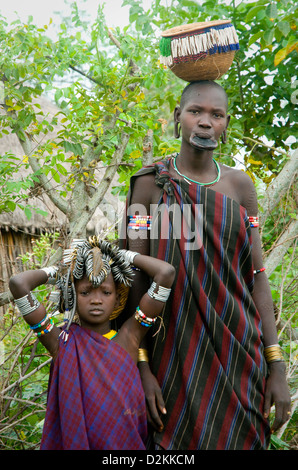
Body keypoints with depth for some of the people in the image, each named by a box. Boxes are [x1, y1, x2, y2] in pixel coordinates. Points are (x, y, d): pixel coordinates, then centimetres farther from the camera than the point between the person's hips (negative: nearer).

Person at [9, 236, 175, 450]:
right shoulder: (61, 342, -3)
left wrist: (125, 256, 4)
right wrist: (55, 272, 4)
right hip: (72, 442, -1)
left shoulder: (129, 336, -2)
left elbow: (166, 272, -8)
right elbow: (18, 283, -11)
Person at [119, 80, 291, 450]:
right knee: (177, 439, 5)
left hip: (237, 350, 2)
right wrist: (140, 366, -11)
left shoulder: (239, 185, 6)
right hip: (175, 350, -2)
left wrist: (276, 367, -2)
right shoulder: (151, 183, -2)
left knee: (236, 438, 7)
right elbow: (136, 275, -5)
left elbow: (256, 275, 3)